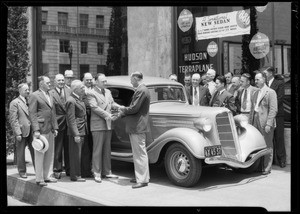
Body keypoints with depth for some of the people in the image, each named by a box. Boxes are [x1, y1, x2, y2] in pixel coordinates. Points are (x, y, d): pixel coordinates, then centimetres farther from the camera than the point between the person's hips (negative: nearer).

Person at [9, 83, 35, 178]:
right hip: (22, 131, -5)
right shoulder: (14, 103, -3)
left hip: (31, 131, 5)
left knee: (35, 151, 6)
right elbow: (13, 120, -8)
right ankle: (22, 171, 17)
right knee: (21, 152, 6)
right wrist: (18, 133, -14)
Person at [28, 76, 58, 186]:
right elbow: (32, 114, -10)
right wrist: (36, 130, -16)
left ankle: (48, 175, 21)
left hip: (50, 130, 7)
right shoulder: (34, 96, -6)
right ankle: (39, 178, 6)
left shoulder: (50, 96, 17)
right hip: (41, 129, -7)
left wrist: (55, 128, 13)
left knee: (50, 154, 11)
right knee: (40, 155, -1)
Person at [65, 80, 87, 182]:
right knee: (76, 154, 0)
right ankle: (75, 175, 9)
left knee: (81, 153, 14)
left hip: (83, 131, 9)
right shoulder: (71, 101, -15)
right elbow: (71, 119, -18)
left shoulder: (79, 99, 15)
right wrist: (76, 134, -21)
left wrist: (85, 131, 15)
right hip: (76, 132, -9)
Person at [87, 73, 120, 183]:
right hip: (98, 125, -7)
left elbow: (112, 103, 15)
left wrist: (120, 108, -6)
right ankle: (97, 173, 4)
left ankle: (107, 171, 21)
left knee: (107, 149, 12)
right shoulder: (91, 94, -7)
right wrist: (107, 115, -21)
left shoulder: (108, 92, 17)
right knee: (97, 150, -2)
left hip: (108, 125, 7)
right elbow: (95, 107, -16)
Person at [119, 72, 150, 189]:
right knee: (139, 153, 15)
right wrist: (122, 113, 15)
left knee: (140, 153, -6)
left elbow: (134, 108, -21)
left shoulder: (141, 90, -16)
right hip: (137, 126, 10)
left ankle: (143, 180, -1)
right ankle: (141, 176, 23)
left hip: (137, 127, -10)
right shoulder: (141, 90, 16)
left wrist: (123, 109, -3)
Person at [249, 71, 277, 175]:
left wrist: (269, 124, -17)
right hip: (255, 121, 6)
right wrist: (250, 121, 12)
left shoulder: (270, 92, -5)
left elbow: (273, 110, -11)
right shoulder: (256, 93, 18)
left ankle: (267, 167, 9)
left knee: (267, 146, 1)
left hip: (265, 122, -6)